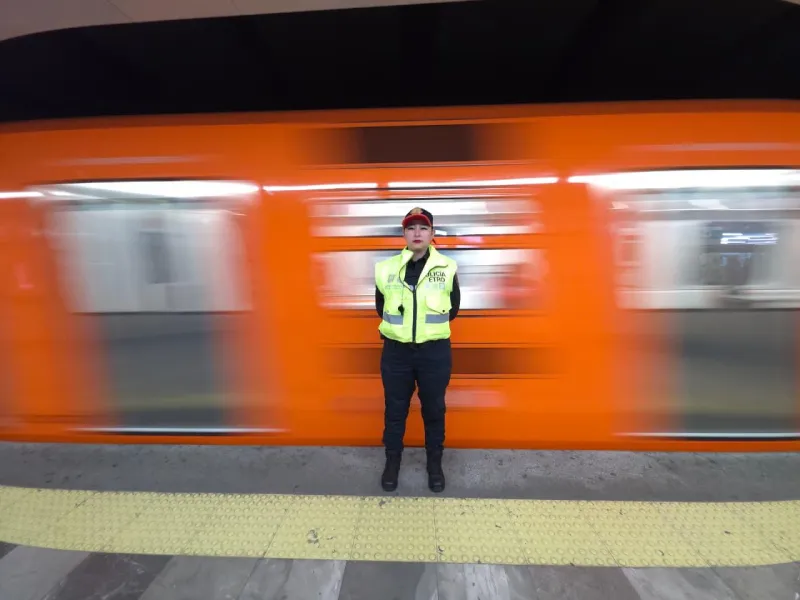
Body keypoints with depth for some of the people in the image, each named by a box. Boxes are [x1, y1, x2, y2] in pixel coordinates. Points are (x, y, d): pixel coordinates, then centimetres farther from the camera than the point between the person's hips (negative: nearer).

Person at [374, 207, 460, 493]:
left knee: (434, 410, 16)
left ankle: (434, 463, 38)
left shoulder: (447, 268, -6)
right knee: (394, 409, 15)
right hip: (396, 351, 1)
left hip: (435, 352, 0)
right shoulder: (386, 268, -3)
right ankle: (392, 461, 37)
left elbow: (453, 308, 8)